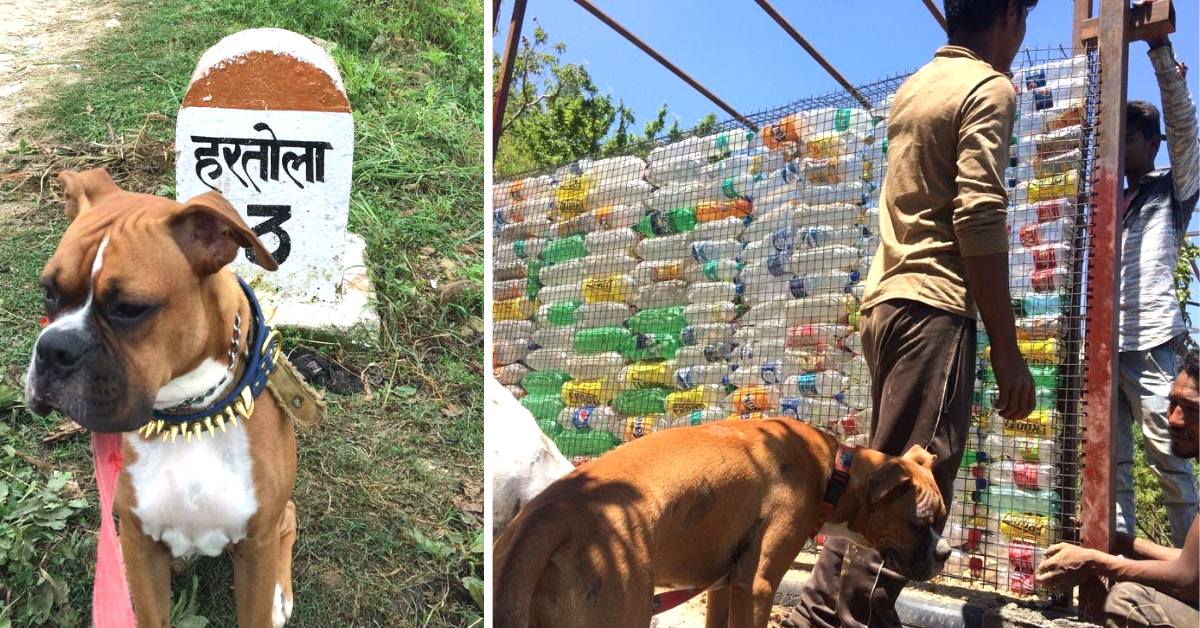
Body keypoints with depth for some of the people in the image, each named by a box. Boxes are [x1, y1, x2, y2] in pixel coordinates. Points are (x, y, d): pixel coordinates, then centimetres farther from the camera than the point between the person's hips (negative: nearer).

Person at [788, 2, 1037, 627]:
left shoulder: (913, 86, 21)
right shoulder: (989, 87, -4)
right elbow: (980, 219, -15)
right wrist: (1007, 348, -14)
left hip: (887, 300, 9)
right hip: (935, 305, -9)